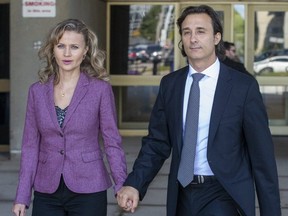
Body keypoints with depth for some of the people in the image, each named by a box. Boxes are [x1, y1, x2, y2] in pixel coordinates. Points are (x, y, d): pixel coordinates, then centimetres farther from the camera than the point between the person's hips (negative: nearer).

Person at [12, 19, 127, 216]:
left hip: (88, 192, -2)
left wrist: (122, 186, -14)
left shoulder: (101, 89, -4)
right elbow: (31, 146, 7)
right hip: (46, 194, 3)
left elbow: (112, 142, -3)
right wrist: (22, 197, 3)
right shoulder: (37, 91, 4)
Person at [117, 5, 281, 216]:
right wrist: (134, 184, -11)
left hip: (224, 194, -4)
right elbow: (156, 142, 6)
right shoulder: (169, 84, 4)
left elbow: (261, 154, -5)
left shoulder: (243, 85, -7)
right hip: (182, 194, 4)